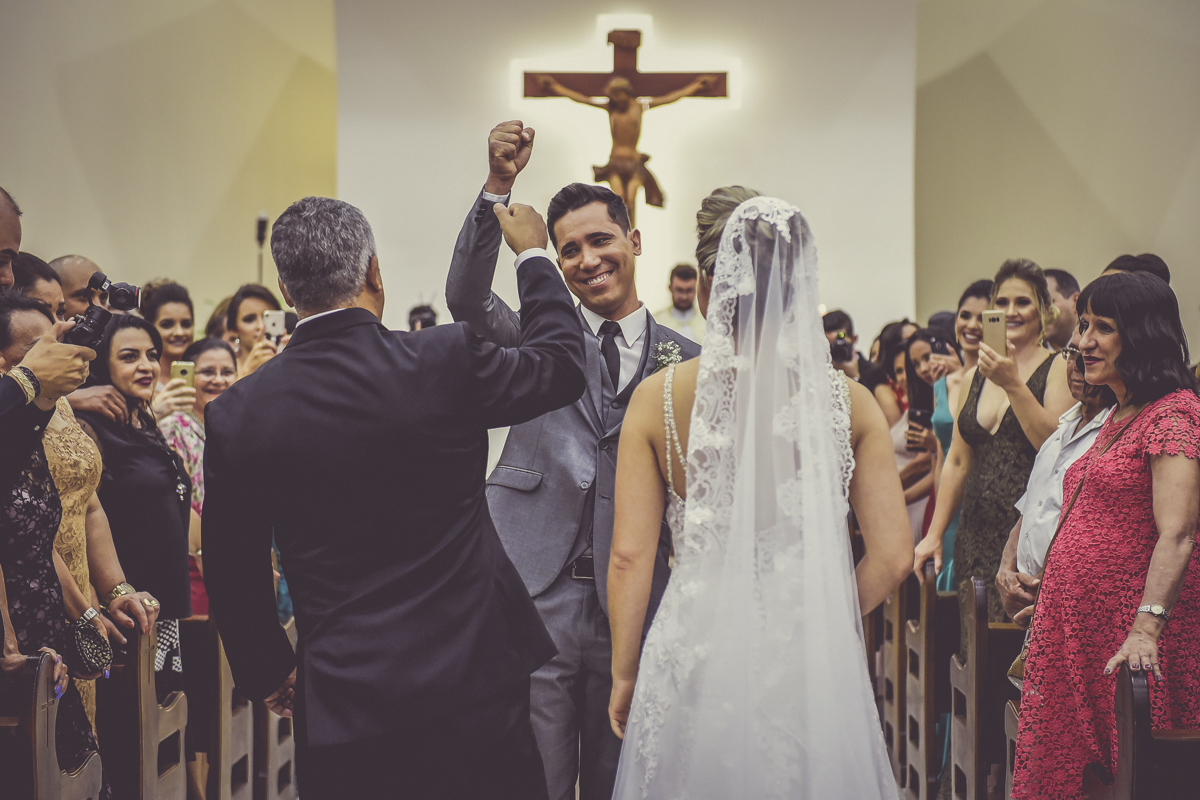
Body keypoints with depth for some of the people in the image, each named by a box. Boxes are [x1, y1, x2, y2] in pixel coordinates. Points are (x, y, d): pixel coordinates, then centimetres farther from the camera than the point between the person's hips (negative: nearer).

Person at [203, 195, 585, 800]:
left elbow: (231, 571, 5)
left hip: (340, 703, 2)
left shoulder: (236, 414, -5)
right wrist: (533, 253, 23)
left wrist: (267, 671, 21)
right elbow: (561, 365, 8)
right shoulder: (448, 362, -11)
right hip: (471, 683, -1)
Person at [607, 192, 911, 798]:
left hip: (696, 659, 0)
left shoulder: (658, 397, -7)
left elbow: (629, 555, -5)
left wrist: (624, 674, 7)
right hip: (812, 671, 1)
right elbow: (892, 555, -4)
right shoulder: (848, 401, -5)